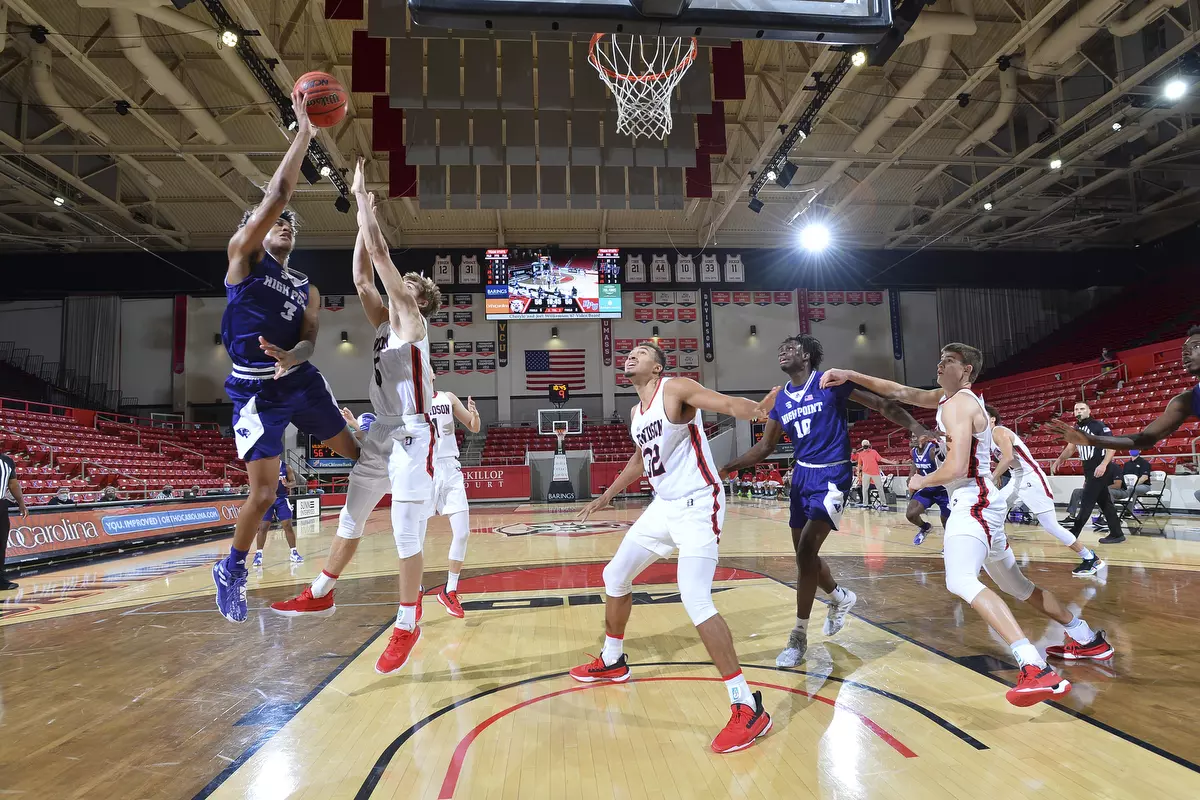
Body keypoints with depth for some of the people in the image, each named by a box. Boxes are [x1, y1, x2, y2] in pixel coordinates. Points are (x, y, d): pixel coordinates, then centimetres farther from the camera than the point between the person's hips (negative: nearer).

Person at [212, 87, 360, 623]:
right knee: (264, 492, -7)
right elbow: (277, 195, -12)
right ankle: (231, 570, 18)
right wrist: (303, 134, -13)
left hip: (300, 378, 5)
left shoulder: (307, 290, 14)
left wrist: (290, 355, -22)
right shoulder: (243, 253, 0)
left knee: (352, 451, 13)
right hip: (255, 388, -5)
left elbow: (309, 340, 2)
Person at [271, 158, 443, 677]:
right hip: (380, 435, 8)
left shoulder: (411, 319, -7)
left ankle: (407, 626, 12)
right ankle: (321, 595, 34)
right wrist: (361, 213, 11)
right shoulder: (385, 321, 14)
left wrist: (365, 200, -3)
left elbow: (380, 255, -11)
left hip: (412, 438, -8)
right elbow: (362, 275, 11)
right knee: (350, 520, 18)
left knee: (407, 538, -2)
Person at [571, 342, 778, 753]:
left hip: (697, 506, -9)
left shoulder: (676, 389, -12)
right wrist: (605, 498, 38)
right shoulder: (637, 412, 13)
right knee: (615, 576, 17)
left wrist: (758, 409, -49)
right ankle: (612, 661, 40)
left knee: (696, 600, -22)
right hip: (664, 506, 9)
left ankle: (748, 708, -12)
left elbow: (728, 404, -27)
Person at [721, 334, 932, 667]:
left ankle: (799, 636, -3)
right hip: (802, 475, 7)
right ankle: (840, 598, 45)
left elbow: (882, 405, -5)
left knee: (806, 551, -15)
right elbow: (765, 446, 12)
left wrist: (918, 428, -19)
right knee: (804, 554, 14)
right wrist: (725, 468, 5)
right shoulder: (781, 399, 7)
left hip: (832, 475, -7)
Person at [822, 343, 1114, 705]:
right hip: (982, 502, 11)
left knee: (961, 581, -30)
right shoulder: (948, 396, 14)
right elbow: (901, 392, 13)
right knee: (1014, 583, 25)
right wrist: (851, 375, 3)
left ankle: (1036, 670, -37)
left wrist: (922, 481, -4)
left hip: (971, 502, -11)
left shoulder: (958, 404, -14)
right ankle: (1087, 639, 39)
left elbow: (956, 468, -23)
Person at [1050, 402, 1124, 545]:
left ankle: (1072, 535, -4)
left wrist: (1104, 464, -27)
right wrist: (1059, 460, 11)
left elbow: (1112, 446, -17)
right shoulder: (1076, 429, 12)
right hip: (1088, 470, 8)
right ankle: (1117, 534, 19)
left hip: (1099, 470, -8)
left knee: (1086, 503, -6)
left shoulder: (1099, 426, -11)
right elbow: (1070, 448, 23)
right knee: (1105, 503, 12)